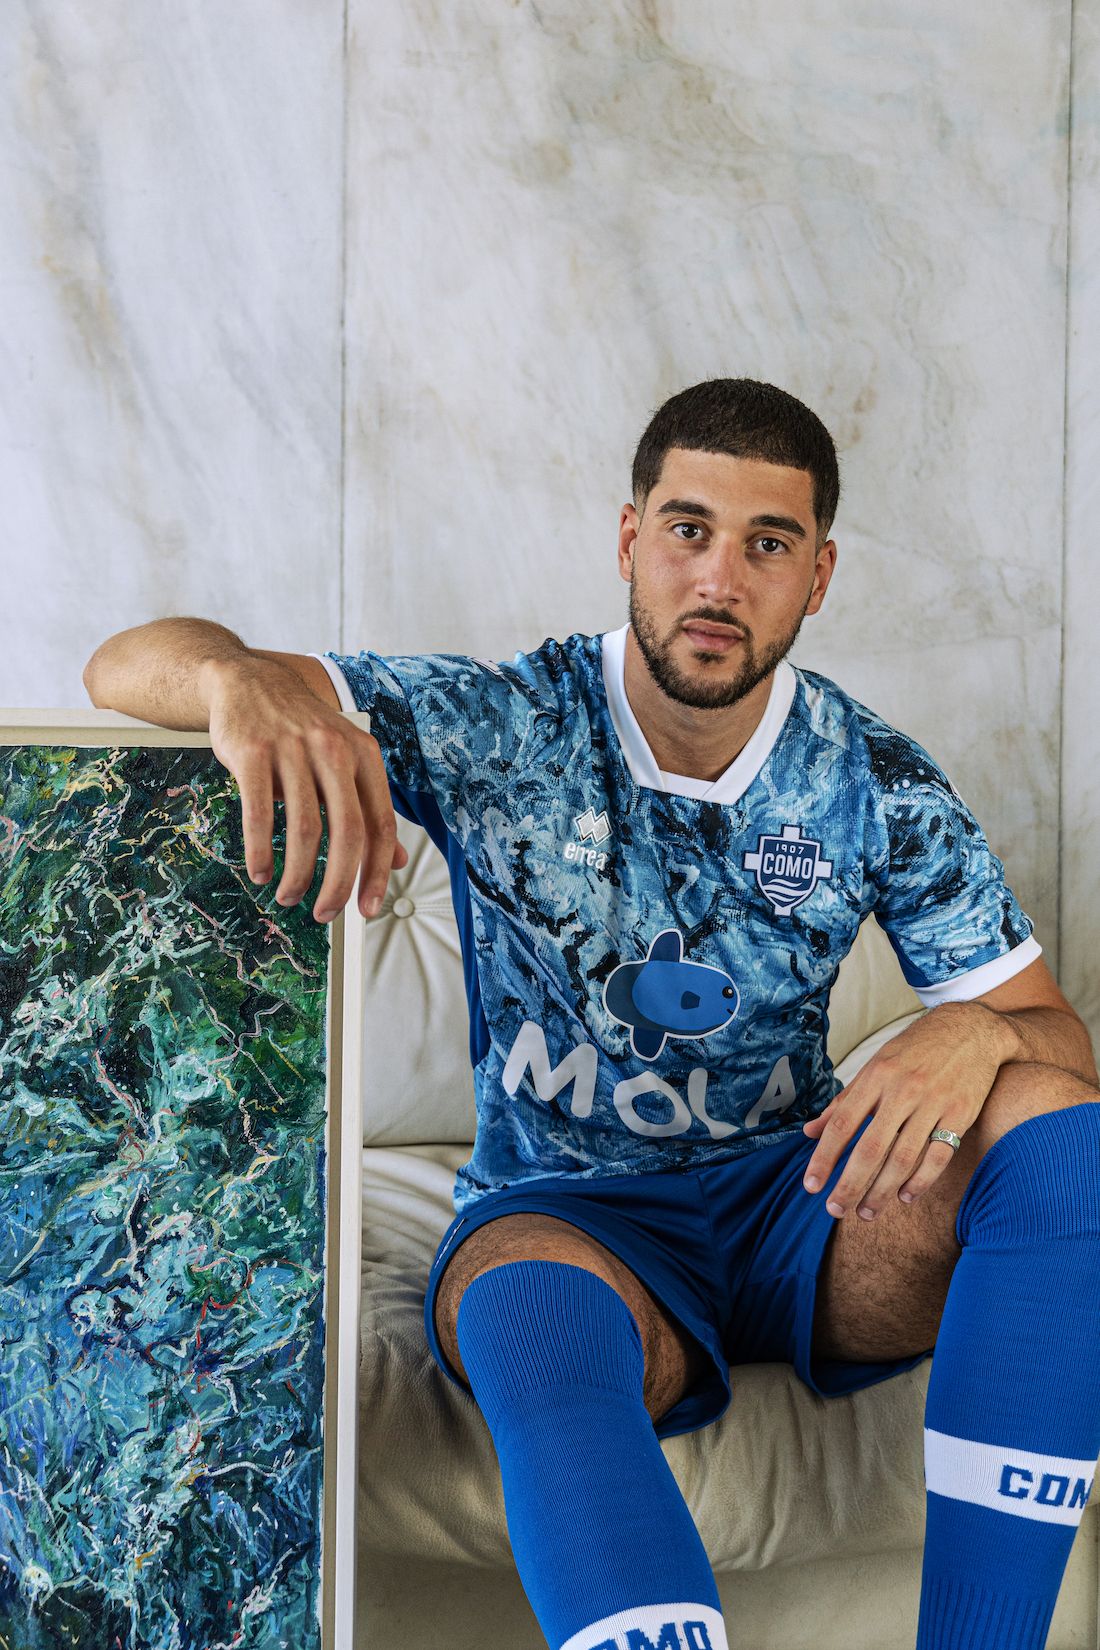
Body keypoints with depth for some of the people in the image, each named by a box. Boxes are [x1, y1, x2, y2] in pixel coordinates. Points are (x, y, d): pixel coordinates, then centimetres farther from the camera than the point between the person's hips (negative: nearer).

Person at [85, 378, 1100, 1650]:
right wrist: (239, 678, -40)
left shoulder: (879, 786, -2)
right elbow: (127, 669, -13)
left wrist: (979, 1031, -26)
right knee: (534, 1316, -39)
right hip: (564, 1212, -2)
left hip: (796, 1207, 3)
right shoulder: (492, 730, -8)